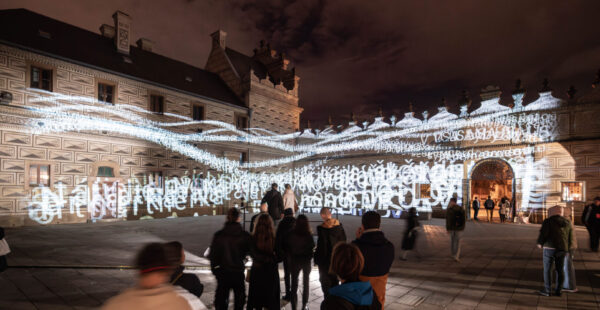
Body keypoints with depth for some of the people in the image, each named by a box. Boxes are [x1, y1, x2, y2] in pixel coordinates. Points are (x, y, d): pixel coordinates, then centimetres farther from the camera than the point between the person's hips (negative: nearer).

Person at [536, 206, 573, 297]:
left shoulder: (548, 221, -9)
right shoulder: (567, 222, 10)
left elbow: (543, 234, -14)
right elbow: (570, 237, 16)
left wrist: (540, 243, 2)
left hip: (550, 248, -6)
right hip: (563, 249, 6)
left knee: (547, 270, 1)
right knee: (560, 270, 13)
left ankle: (547, 290, 4)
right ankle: (558, 290, 18)